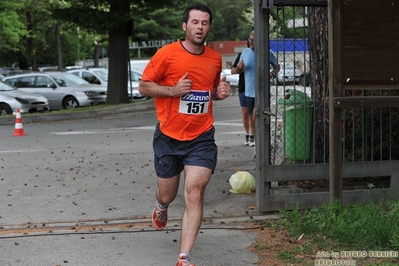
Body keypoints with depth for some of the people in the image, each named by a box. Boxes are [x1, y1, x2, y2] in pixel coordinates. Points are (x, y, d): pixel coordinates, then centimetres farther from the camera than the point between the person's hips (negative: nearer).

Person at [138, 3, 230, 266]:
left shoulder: (215, 59, 4)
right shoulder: (167, 54, -9)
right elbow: (143, 86, -3)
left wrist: (221, 92, -1)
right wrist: (173, 90, -18)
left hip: (201, 138, 1)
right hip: (168, 137, -1)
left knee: (195, 192, -14)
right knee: (167, 194, 14)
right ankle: (161, 208, 55)